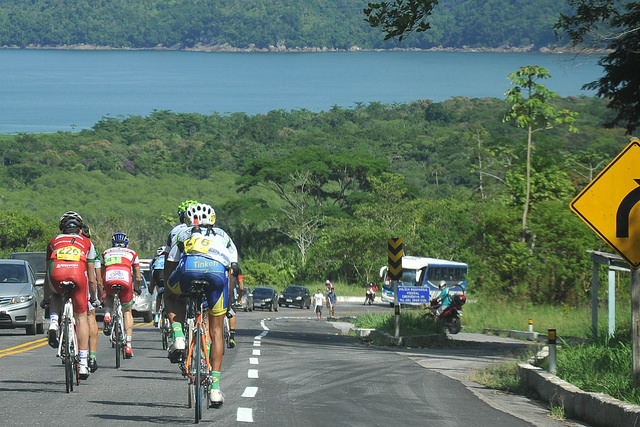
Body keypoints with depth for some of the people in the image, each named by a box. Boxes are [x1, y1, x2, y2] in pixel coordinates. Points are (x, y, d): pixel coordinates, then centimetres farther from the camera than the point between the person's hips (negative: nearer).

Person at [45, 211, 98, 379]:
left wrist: (46, 297, 45)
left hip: (56, 273, 1)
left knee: (56, 296, 37)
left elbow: (48, 273, 36)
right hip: (78, 273, -1)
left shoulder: (54, 241, 33)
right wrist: (94, 297, 43)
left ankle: (53, 324, 9)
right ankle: (83, 364, 7)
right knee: (81, 317, 13)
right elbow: (92, 278, 30)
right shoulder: (86, 243, 30)